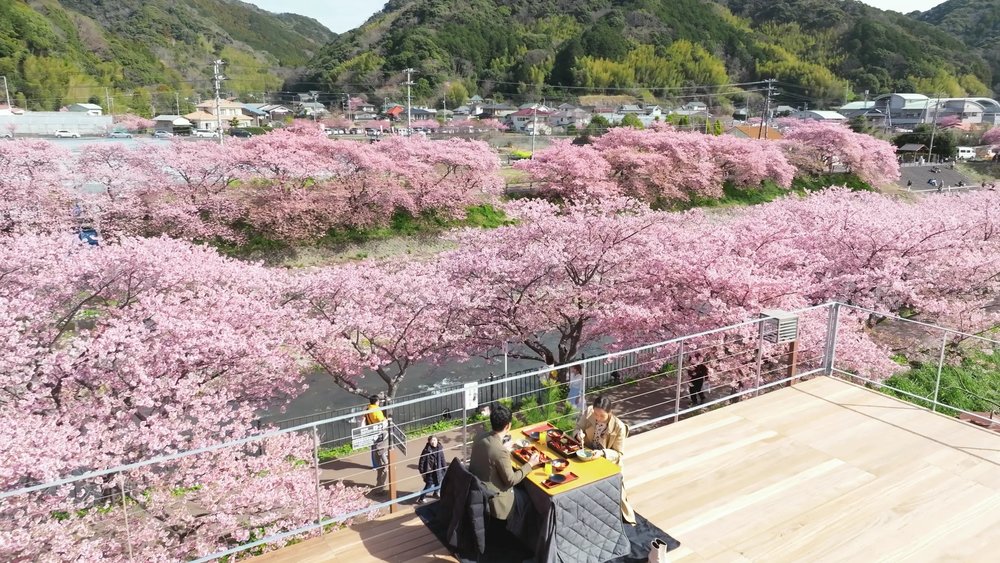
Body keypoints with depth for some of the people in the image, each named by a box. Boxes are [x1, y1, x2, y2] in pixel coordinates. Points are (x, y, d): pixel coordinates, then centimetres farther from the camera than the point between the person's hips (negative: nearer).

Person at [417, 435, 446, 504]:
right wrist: (422, 472, -11)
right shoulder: (427, 450, -21)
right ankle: (420, 499, 11)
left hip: (438, 470, 5)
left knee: (438, 482, 21)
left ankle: (435, 493, 49)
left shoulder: (440, 448, -7)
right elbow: (422, 461, -14)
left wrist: (444, 469, 8)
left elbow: (442, 459, 4)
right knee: (429, 485, -4)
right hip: (429, 471, -5)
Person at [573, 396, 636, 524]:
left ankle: (625, 516, 9)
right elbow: (578, 428, 0)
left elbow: (619, 454, -14)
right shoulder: (589, 412, -16)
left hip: (607, 462, -3)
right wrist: (579, 434, -24)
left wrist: (602, 453, -31)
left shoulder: (619, 427, -23)